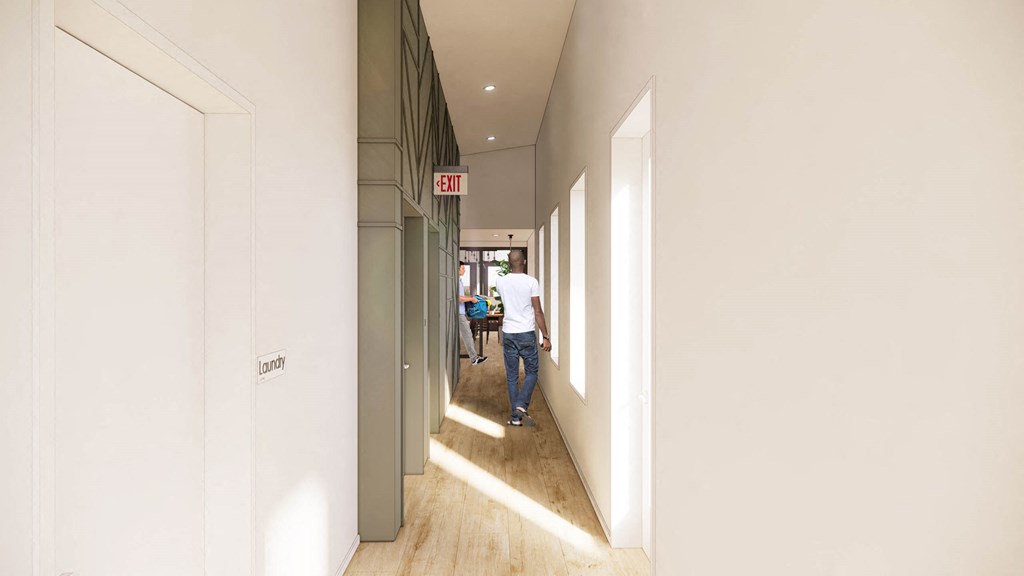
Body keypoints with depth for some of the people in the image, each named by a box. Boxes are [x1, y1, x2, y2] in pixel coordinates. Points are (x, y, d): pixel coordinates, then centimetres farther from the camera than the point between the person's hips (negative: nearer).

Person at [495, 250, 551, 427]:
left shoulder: (500, 281, 1)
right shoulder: (531, 282, -9)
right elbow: (538, 312, -9)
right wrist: (545, 337, -3)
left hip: (508, 334, 3)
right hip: (527, 334, -3)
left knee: (512, 377, 10)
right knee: (532, 372, 12)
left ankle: (516, 417, 13)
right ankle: (521, 405, -6)